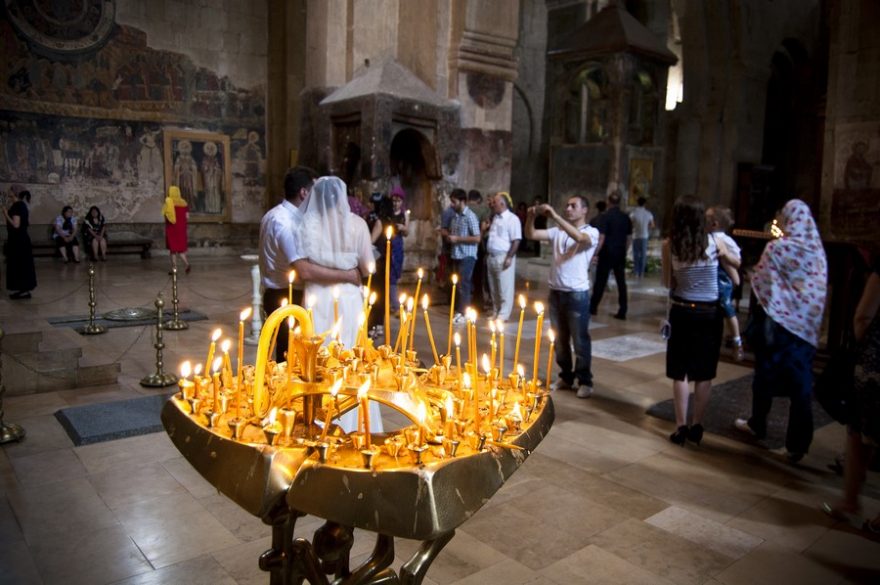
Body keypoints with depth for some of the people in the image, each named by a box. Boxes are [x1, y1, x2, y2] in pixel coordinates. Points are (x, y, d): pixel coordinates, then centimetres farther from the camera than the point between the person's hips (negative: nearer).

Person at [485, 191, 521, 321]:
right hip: (491, 257, 8)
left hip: (504, 257, -8)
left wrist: (509, 257, -19)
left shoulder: (512, 219, -10)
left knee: (504, 288, -2)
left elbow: (516, 240, -15)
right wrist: (487, 254, 16)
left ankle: (503, 314, 3)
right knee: (493, 287, 13)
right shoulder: (495, 218, 15)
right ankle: (495, 311, 22)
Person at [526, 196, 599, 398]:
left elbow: (579, 237, -27)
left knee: (580, 340, 3)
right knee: (559, 339, 14)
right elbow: (531, 235, 3)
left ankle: (585, 381, 16)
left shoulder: (591, 232, -4)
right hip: (555, 291, 5)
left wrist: (555, 216, -28)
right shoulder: (557, 232, 10)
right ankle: (566, 377, 27)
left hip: (577, 293, -5)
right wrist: (531, 216, -14)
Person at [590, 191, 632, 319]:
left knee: (600, 281, 6)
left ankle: (593, 307, 15)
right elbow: (629, 237, 10)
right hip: (620, 254, 4)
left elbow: (601, 238, -14)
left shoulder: (606, 216, -10)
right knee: (621, 282, 5)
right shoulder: (626, 217, 6)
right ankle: (622, 312, 4)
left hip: (607, 253, -4)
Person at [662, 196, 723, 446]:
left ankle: (681, 428, 10)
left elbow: (667, 283, -2)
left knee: (680, 373, 8)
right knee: (704, 374, 11)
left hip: (681, 312, 0)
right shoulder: (714, 243, -7)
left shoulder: (670, 244, -8)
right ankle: (696, 427, 17)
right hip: (709, 313, 1)